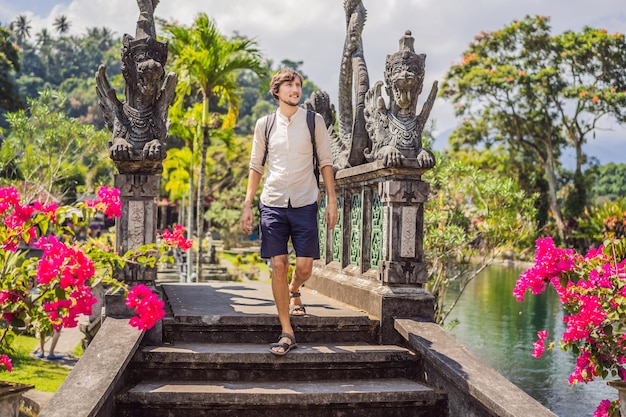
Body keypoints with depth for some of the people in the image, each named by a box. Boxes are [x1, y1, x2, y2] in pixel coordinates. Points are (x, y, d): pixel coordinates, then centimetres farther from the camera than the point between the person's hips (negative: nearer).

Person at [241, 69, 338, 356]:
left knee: (305, 266, -2)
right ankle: (287, 333, 1)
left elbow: (326, 162, 6)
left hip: (304, 203, 0)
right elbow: (256, 166, 11)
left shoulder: (314, 122, 4)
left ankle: (294, 291, 37)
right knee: (278, 265, -5)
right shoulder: (265, 124, 7)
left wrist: (332, 200, 0)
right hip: (272, 203, 0)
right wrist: (247, 205, 5)